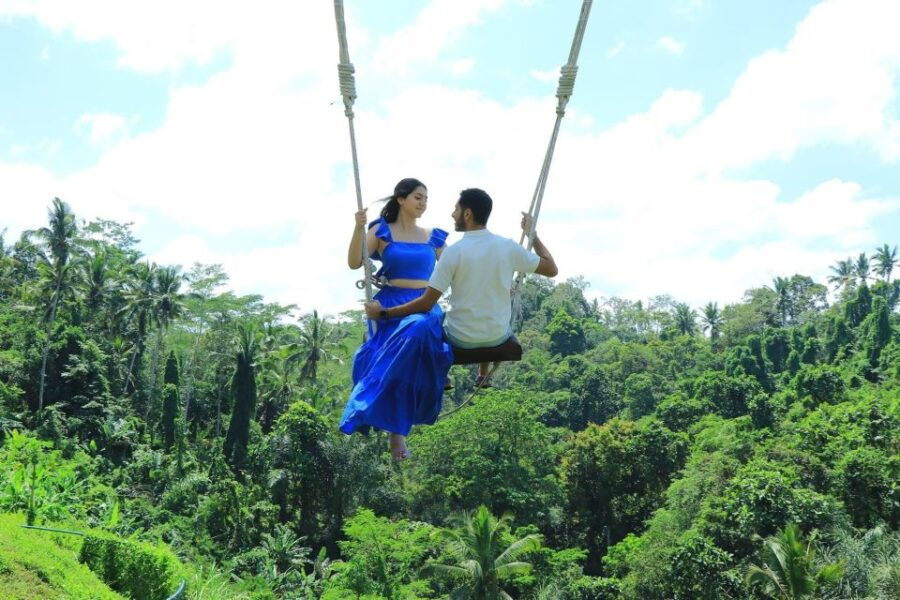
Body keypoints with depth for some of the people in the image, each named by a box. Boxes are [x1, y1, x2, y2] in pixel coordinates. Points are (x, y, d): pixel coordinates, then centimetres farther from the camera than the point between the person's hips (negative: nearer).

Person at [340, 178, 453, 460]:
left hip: (427, 307, 2)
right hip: (392, 304, -2)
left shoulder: (433, 237, 18)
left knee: (418, 331, -35)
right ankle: (397, 430, -29)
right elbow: (354, 262, -4)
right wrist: (359, 228, -16)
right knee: (412, 336, -35)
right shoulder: (382, 231, 8)